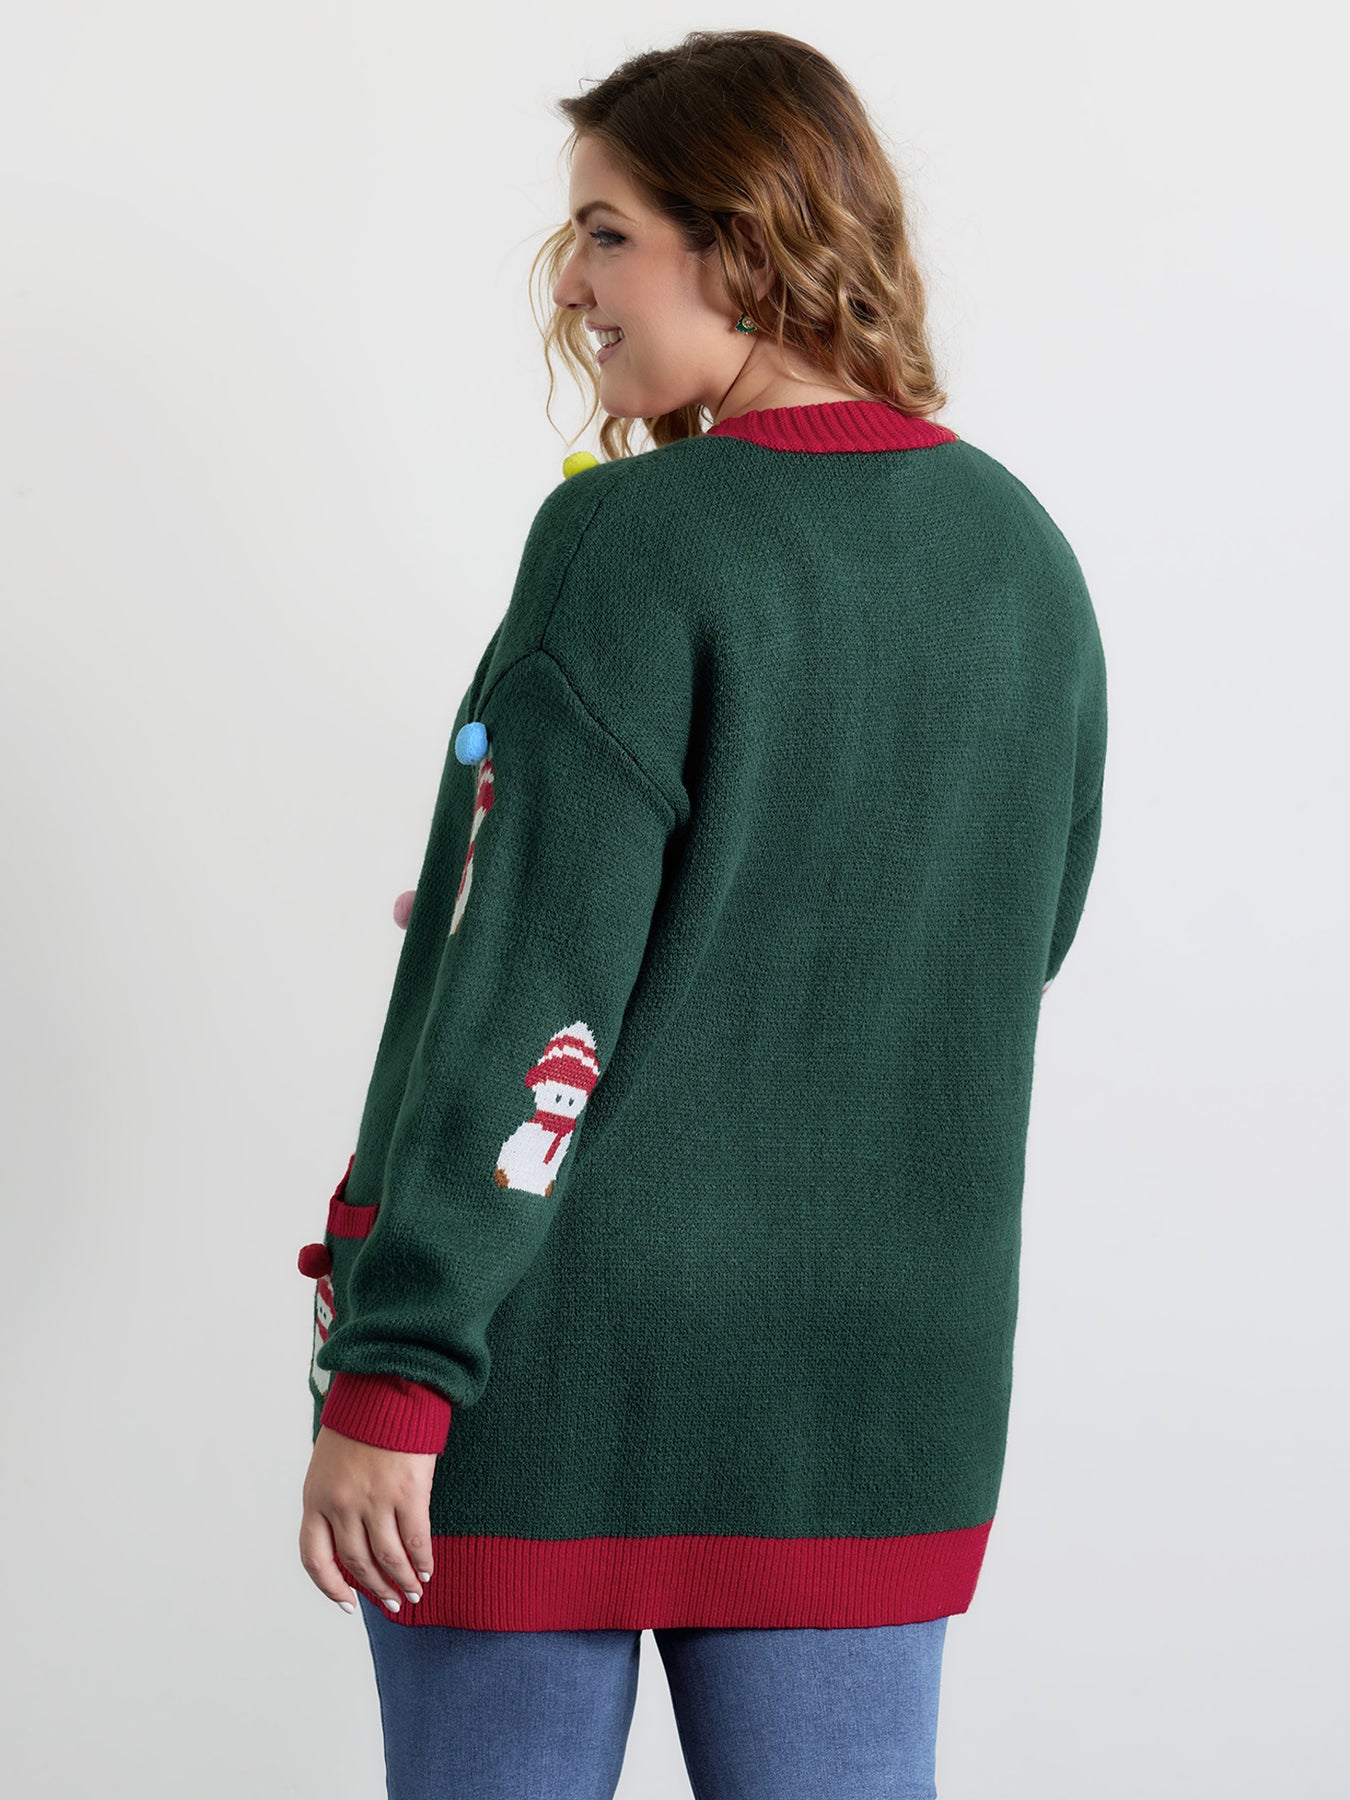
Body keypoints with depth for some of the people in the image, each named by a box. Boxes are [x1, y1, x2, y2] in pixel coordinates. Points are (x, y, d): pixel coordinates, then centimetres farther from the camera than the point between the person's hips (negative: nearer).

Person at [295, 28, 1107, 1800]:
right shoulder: (1026, 554, 5)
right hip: (879, 1376, 6)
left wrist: (391, 1370, -15)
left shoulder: (636, 543, -14)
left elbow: (532, 986, -17)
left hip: (556, 1363, -5)